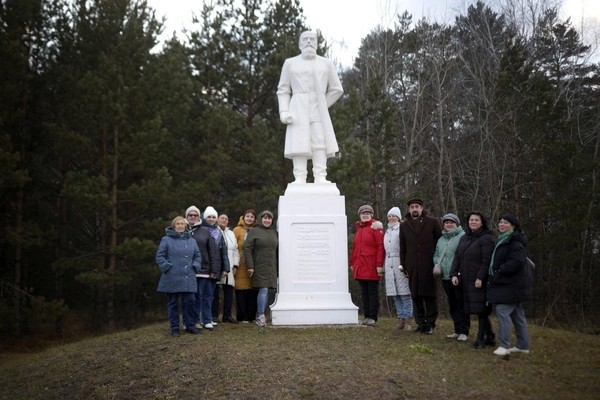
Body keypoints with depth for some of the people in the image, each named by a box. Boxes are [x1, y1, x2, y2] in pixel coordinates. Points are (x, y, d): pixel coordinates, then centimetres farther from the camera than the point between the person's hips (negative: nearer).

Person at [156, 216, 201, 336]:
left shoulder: (191, 241, 13)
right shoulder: (166, 240, 1)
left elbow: (197, 256, 17)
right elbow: (160, 256, -2)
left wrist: (195, 267, 2)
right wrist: (167, 267, -12)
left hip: (188, 279, 3)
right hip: (172, 279, -3)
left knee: (189, 302, 1)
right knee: (173, 303, 4)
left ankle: (190, 326, 12)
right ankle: (174, 328, 12)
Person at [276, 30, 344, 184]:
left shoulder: (326, 63, 10)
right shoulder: (290, 63, 9)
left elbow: (336, 89, 12)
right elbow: (283, 91, 6)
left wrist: (321, 107, 5)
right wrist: (283, 112, -8)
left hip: (318, 111, 1)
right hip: (298, 109, -1)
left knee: (320, 141, -10)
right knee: (299, 143, -10)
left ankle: (320, 178, -13)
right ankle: (300, 179, -13)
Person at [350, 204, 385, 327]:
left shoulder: (375, 227, -5)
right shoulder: (359, 228, 16)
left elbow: (380, 247, -11)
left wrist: (379, 265, -16)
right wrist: (352, 263, 17)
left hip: (371, 267, -7)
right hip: (360, 267, 7)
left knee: (373, 292, -1)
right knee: (364, 293, 9)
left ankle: (373, 317, 3)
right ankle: (367, 316, 15)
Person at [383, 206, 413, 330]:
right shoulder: (387, 231, 21)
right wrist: (384, 267, 17)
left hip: (400, 263, -7)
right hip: (389, 264, 7)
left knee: (405, 293, -8)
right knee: (395, 294, 6)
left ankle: (407, 320, -6)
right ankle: (401, 318, 12)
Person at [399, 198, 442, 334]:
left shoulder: (432, 222, 5)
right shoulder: (404, 226, 13)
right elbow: (402, 247, 15)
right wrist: (403, 265, 9)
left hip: (429, 265, -3)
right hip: (412, 266, 3)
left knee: (429, 295, -1)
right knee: (416, 296, 5)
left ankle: (430, 323, 7)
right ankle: (420, 323, 13)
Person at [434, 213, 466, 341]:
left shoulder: (463, 237, -9)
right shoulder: (441, 239, 17)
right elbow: (436, 255, 26)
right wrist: (437, 263, 6)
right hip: (446, 277, 8)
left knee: (461, 304, -2)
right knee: (452, 305, 13)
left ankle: (463, 331, 4)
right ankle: (457, 330, 22)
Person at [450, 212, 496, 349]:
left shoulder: (486, 239, -5)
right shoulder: (464, 238, 17)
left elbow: (486, 260, -13)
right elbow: (457, 257, 12)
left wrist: (480, 278, -19)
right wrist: (454, 274, 1)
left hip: (479, 281, -6)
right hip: (466, 281, 7)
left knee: (481, 309, -4)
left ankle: (481, 338, 4)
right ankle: (489, 336, 19)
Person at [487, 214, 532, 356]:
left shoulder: (514, 242, -15)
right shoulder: (502, 240, 18)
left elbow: (517, 262, -25)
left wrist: (499, 271, -21)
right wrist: (496, 273, 9)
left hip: (512, 284, -10)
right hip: (506, 283, 10)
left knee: (502, 310, -14)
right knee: (517, 313, 13)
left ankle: (504, 346, -12)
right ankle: (523, 345, 19)